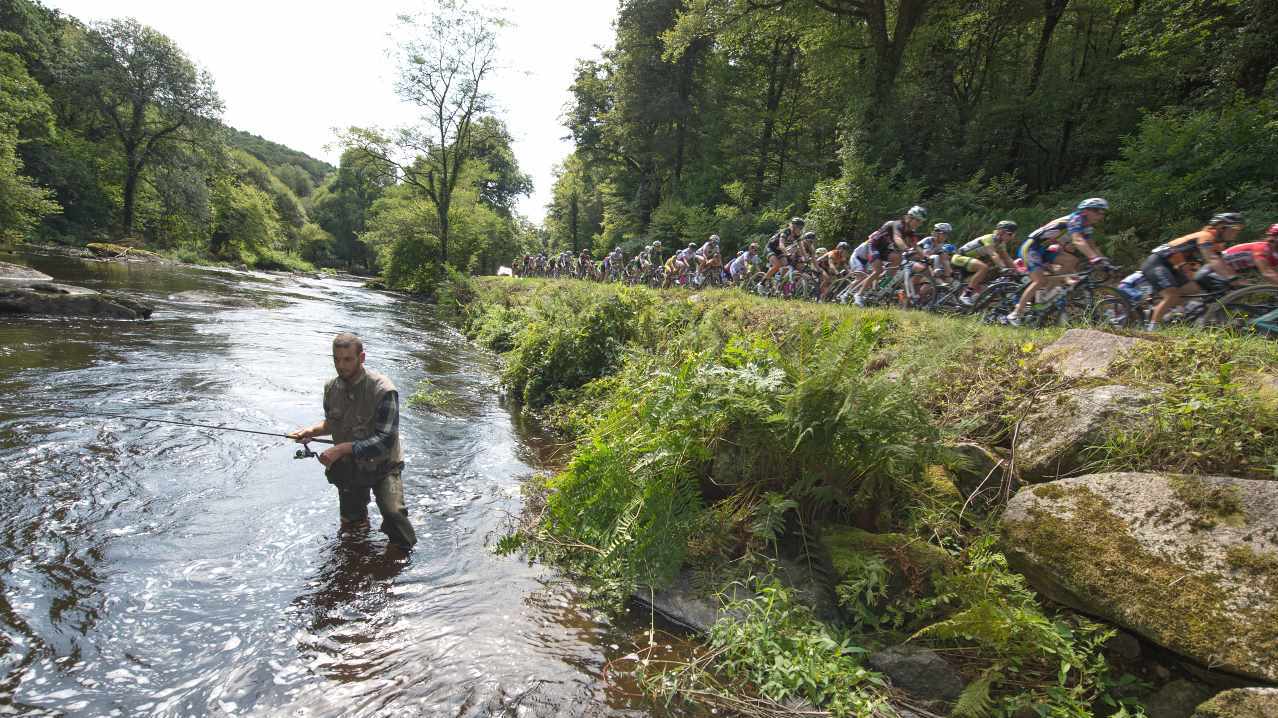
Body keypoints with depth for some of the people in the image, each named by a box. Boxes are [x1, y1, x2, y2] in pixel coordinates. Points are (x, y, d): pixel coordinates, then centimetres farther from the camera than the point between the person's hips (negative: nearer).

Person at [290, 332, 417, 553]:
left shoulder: (383, 390, -25)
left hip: (382, 465, -6)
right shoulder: (332, 387, -4)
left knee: (393, 513, -26)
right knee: (350, 524, 21)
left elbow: (384, 441, -28)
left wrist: (343, 448, -33)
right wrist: (313, 431, -5)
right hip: (348, 468, 6)